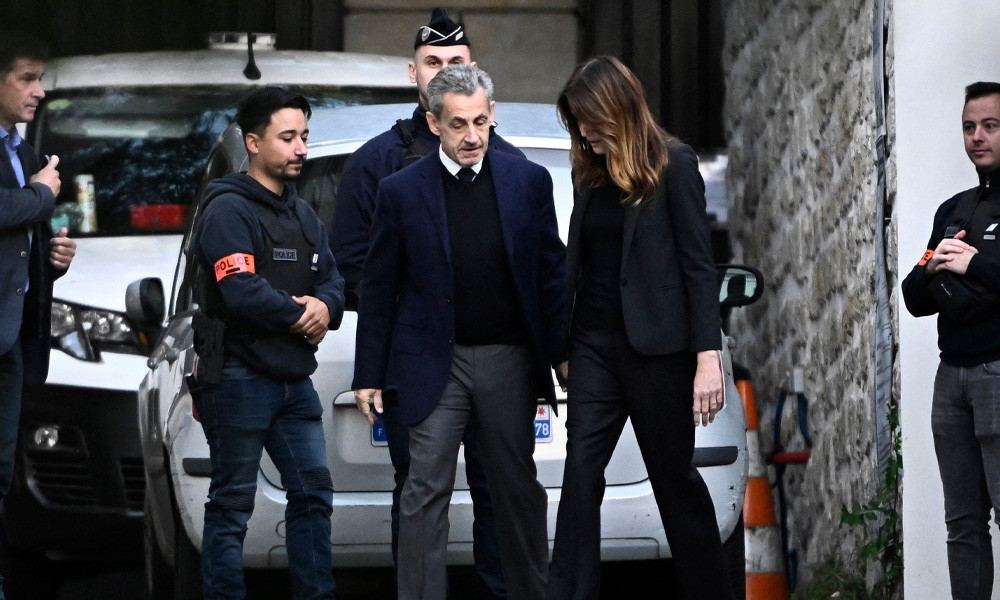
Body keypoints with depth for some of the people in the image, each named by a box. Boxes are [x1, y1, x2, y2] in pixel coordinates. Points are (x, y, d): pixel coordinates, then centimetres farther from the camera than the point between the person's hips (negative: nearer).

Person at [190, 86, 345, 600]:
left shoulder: (303, 215, 18)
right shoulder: (229, 210, -10)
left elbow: (333, 282, 14)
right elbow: (242, 292, -22)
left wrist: (326, 307, -10)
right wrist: (302, 315, -10)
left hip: (294, 379, 8)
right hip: (240, 378, -8)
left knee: (313, 492, 8)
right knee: (232, 504, -3)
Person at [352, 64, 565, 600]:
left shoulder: (529, 182, 3)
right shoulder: (401, 192, -2)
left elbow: (552, 274, 7)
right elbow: (378, 289, 2)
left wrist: (562, 357, 2)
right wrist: (368, 375, 0)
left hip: (510, 361, 2)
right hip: (435, 364, -2)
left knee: (519, 490, 10)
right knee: (426, 492, -4)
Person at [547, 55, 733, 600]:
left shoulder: (673, 165, -7)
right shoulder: (590, 173, 10)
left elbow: (698, 264, -9)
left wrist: (708, 356, -15)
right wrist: (561, 346, 13)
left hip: (655, 346, -5)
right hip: (594, 344, 5)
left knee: (674, 476, 5)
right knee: (581, 473, -5)